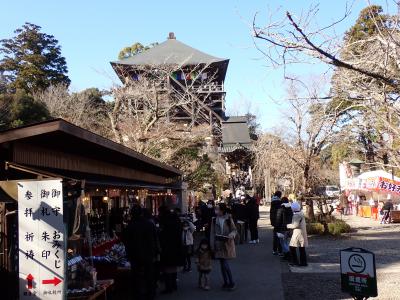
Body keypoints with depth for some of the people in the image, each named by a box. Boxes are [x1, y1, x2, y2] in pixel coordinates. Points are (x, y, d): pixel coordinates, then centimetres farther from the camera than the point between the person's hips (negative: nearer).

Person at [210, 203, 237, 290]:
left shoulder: (229, 219, -5)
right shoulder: (214, 220, 3)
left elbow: (234, 230, 0)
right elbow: (212, 233, 6)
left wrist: (232, 234, -22)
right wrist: (212, 245, 2)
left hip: (227, 244, -3)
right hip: (219, 244, 3)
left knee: (225, 263, -8)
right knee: (223, 264, 7)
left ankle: (231, 282, 6)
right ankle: (226, 282, 19)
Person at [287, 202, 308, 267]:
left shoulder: (296, 215, -19)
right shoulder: (301, 213, 10)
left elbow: (295, 225, -21)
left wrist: (288, 225, -7)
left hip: (298, 233, -9)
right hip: (302, 233, 9)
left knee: (292, 247, -1)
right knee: (302, 248, 12)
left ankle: (295, 261, 2)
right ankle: (303, 262, 16)